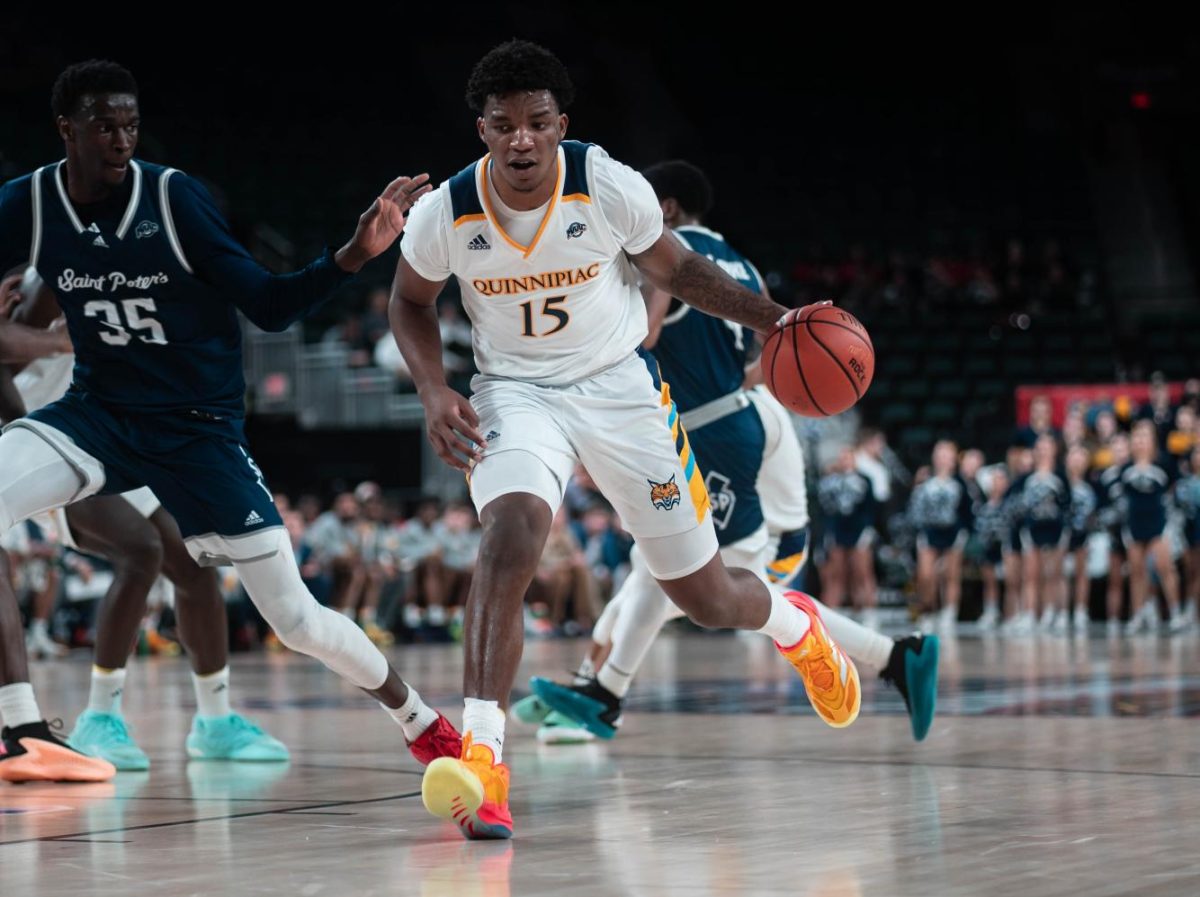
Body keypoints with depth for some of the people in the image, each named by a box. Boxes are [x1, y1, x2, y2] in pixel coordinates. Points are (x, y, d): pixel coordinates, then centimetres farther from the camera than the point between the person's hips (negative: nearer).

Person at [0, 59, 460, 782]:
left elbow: (269, 307, -11)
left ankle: (422, 721, 25)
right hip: (99, 414, 2)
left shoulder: (175, 197, -14)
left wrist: (355, 255, -25)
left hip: (200, 427, -2)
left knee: (295, 618, -3)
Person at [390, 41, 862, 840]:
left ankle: (794, 622, 46)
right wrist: (435, 393, -11)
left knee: (705, 596, 8)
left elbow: (676, 270, 0)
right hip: (516, 392, 0)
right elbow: (411, 302, 5)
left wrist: (775, 320, -11)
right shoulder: (446, 214, -16)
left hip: (618, 386, 0)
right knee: (510, 536, -32)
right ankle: (482, 760, -35)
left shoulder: (610, 188, -18)